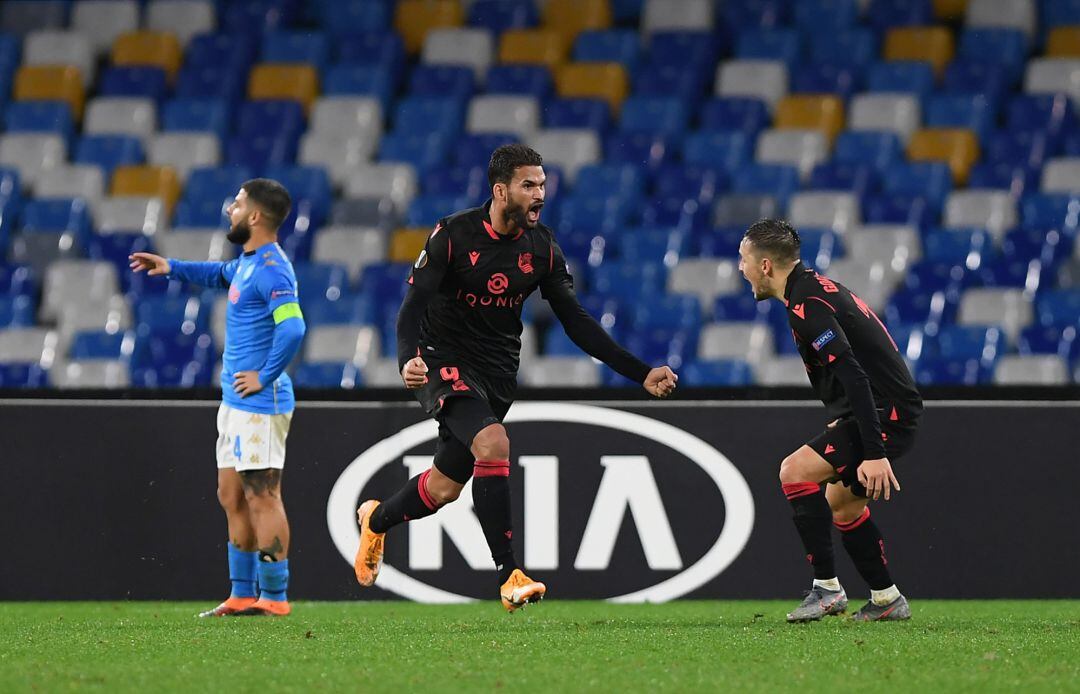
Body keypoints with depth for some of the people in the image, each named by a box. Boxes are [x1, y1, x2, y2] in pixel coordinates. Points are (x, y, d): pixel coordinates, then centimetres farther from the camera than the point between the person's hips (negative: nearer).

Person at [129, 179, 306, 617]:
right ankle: (243, 595, 19)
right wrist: (172, 268, 35)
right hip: (234, 401, 11)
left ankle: (274, 597, -5)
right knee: (232, 496, 13)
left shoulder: (271, 269, -18)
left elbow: (292, 327, -30)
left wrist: (265, 377, -22)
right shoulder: (248, 262, 14)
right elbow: (221, 275, 40)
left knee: (262, 497, -8)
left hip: (259, 403, -11)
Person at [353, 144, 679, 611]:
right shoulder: (453, 235, -15)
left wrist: (640, 373, -4)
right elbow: (414, 305, -17)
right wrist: (408, 359, -38)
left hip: (498, 372, 5)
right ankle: (509, 576, -27)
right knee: (493, 444, -29)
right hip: (445, 361, -5)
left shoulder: (542, 247, -2)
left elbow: (576, 322, 3)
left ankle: (376, 520, 42)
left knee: (446, 486, 9)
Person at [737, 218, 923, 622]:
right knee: (842, 504, 22)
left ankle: (827, 589, -17)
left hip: (885, 413, -11)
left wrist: (874, 452, -30)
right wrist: (841, 422, 28)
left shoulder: (807, 305, -19)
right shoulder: (814, 288, 14)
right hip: (889, 411, 11)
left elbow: (853, 375, -27)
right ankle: (887, 599, 29)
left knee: (795, 472, -18)